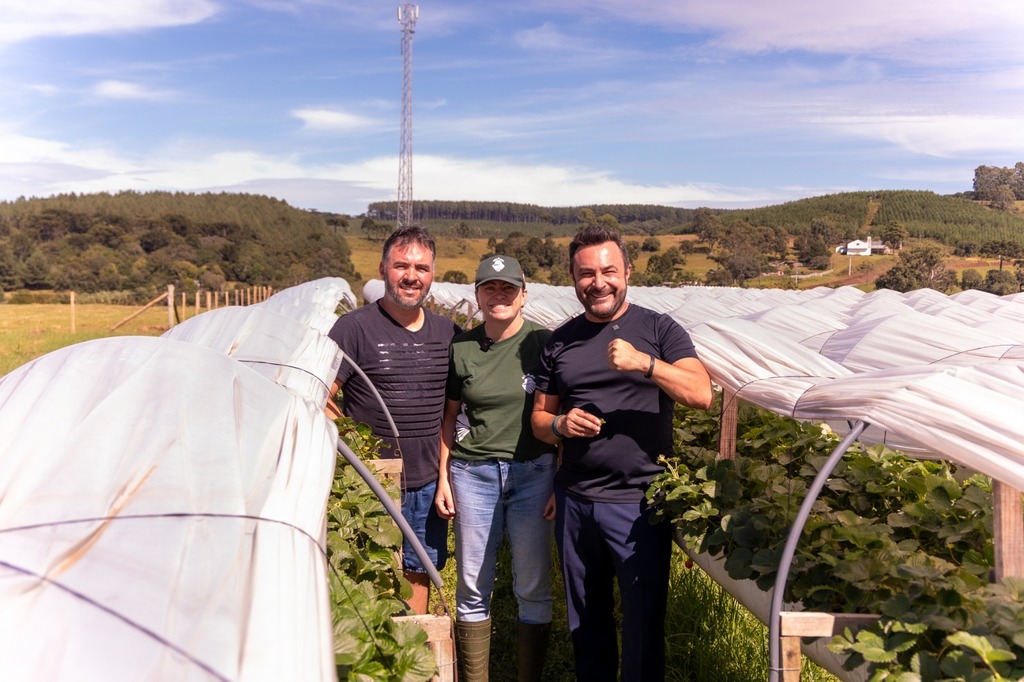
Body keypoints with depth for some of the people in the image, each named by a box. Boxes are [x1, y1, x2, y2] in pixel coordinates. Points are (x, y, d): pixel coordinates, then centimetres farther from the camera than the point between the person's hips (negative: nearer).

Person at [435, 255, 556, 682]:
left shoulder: (544, 343, -3)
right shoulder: (461, 348, 4)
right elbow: (449, 416, 11)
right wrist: (443, 476, 7)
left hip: (533, 472, -1)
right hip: (473, 473, 2)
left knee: (533, 587, 6)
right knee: (473, 587, 8)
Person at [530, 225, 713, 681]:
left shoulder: (658, 329, -2)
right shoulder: (560, 341, 7)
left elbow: (701, 395, -14)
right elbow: (538, 418, 12)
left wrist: (643, 362, -26)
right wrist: (561, 425, -11)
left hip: (639, 502, -3)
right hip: (574, 501, 4)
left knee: (643, 622, 6)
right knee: (585, 618, 16)